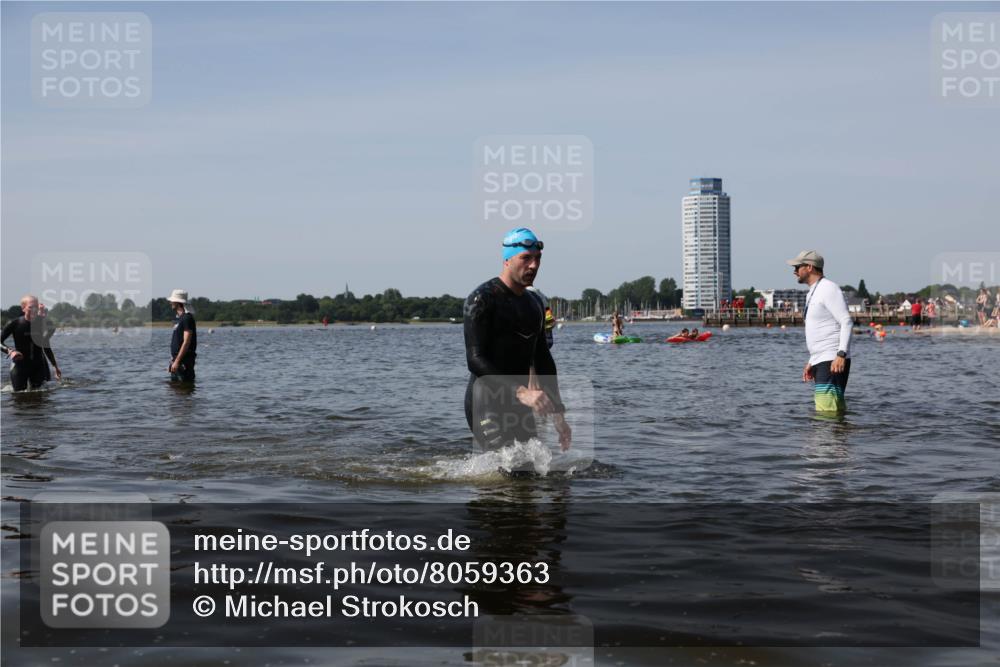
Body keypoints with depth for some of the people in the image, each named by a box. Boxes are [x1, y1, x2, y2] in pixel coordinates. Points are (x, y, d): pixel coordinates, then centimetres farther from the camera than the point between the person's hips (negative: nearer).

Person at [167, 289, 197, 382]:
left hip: (184, 360, -10)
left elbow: (186, 342, -20)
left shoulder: (187, 318, -14)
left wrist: (177, 361, -22)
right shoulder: (177, 317, 16)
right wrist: (173, 360, 18)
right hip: (177, 359, 10)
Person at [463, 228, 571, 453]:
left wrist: (557, 413, 15)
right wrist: (520, 391, -29)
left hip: (519, 405, 8)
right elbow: (475, 360, -19)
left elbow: (543, 360, 21)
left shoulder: (534, 305, 15)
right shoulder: (482, 299, -10)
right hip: (486, 403, -8)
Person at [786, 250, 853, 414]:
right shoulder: (813, 293, 22)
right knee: (836, 410, 8)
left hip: (833, 361, -10)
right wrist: (811, 362, 23)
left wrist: (841, 354, -26)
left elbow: (847, 322, -17)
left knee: (826, 410, -18)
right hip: (821, 361, 10)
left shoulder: (828, 289, -8)